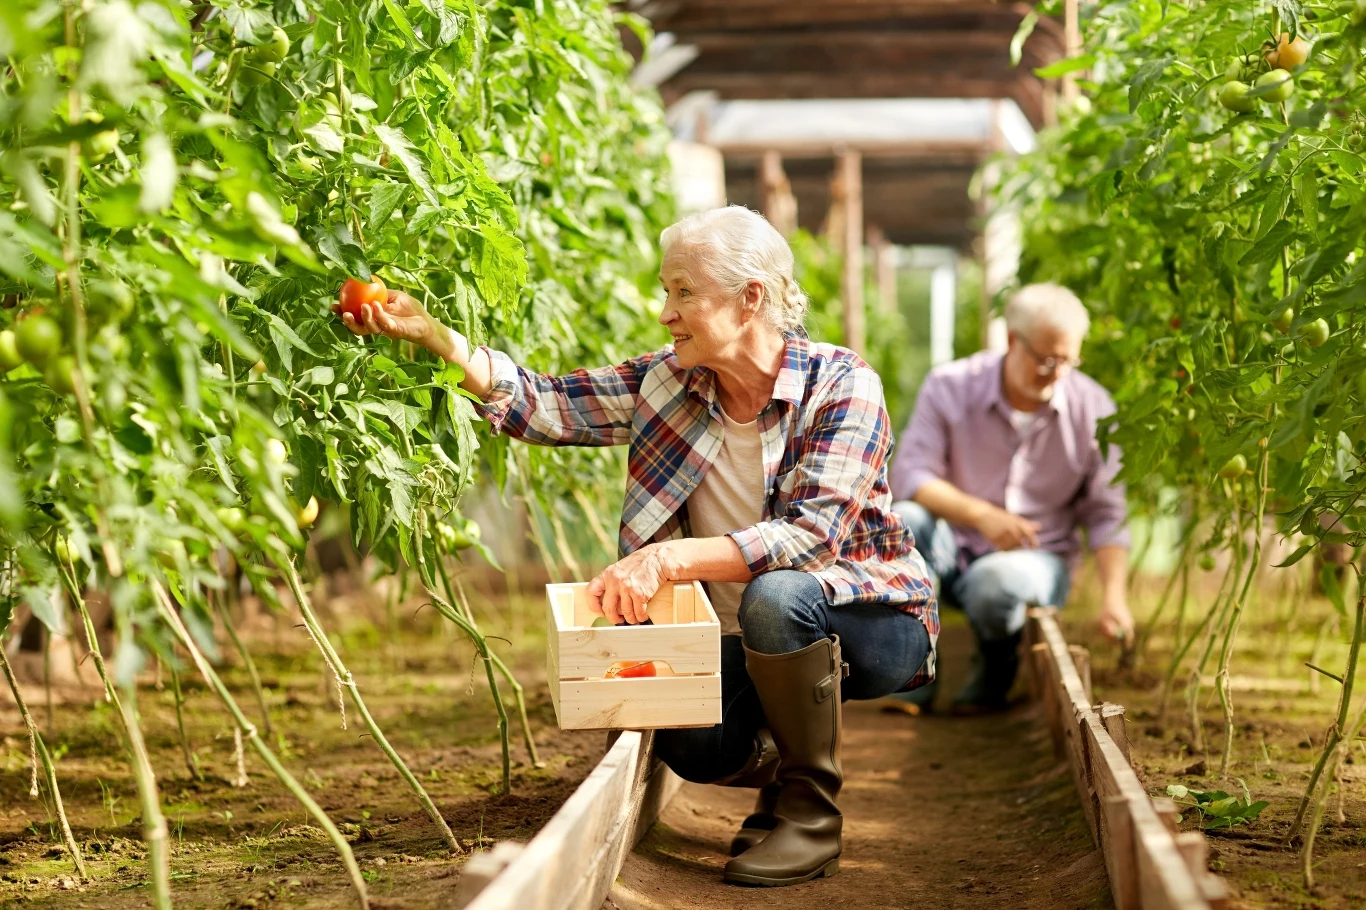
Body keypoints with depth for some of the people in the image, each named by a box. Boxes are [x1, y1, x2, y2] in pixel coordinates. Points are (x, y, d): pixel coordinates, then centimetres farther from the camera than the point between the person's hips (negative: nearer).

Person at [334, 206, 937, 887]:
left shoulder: (842, 385, -18)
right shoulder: (668, 383, -2)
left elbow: (809, 534, -29)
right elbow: (542, 406, -6)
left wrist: (668, 560, -35)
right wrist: (431, 334, -17)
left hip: (871, 622, -4)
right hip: (747, 641, 4)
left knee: (775, 596, -36)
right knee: (688, 743, -24)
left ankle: (811, 813, -12)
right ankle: (785, 769, 14)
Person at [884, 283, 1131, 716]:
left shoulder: (1093, 408, -6)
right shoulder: (949, 386, -9)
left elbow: (1106, 514, -2)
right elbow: (909, 474, -14)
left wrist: (1114, 595, -15)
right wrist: (981, 514, -29)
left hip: (1035, 558, -1)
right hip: (951, 551, 1)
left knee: (995, 580, -38)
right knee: (901, 521, -33)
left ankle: (997, 669, -1)